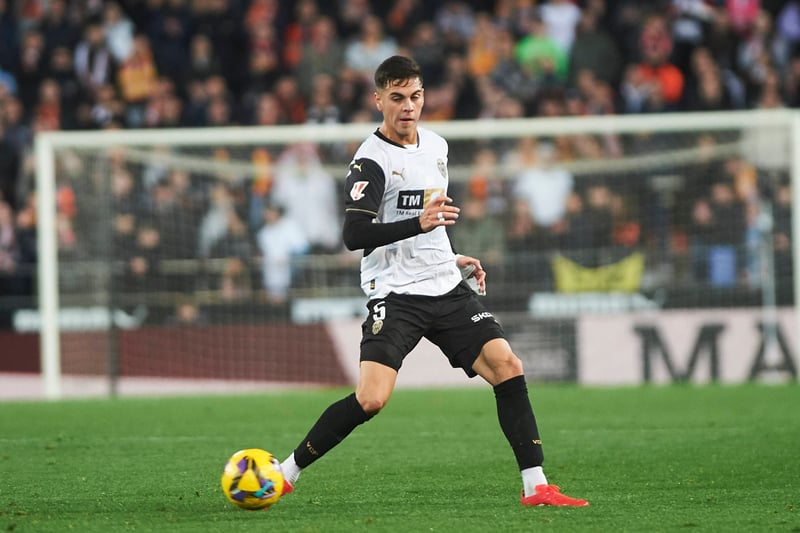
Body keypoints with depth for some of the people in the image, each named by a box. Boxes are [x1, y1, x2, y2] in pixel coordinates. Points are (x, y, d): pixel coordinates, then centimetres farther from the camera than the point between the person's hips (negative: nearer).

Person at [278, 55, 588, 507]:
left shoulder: (437, 146, 14)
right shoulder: (372, 160, -11)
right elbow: (354, 235, -22)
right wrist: (419, 223, -32)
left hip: (447, 289, 7)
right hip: (396, 296, -7)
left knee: (508, 367, -8)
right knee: (371, 400, -20)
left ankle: (536, 486, -5)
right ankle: (286, 473, -4)